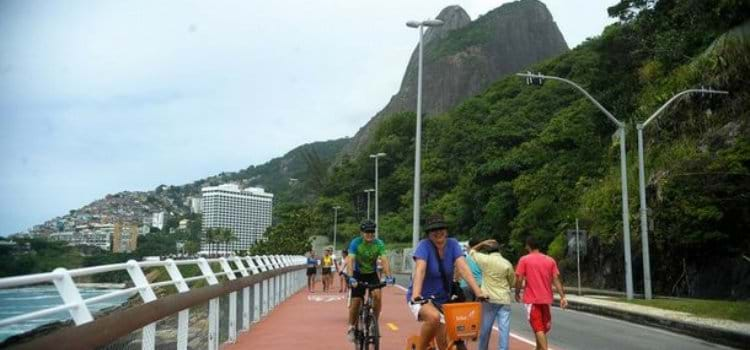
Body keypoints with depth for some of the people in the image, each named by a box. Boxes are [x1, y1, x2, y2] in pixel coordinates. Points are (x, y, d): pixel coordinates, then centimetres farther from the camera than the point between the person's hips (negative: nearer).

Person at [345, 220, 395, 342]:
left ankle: (375, 322, -5)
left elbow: (384, 260, -26)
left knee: (377, 295, -23)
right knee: (356, 301, -8)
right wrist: (350, 277, -45)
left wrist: (389, 276, -42)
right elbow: (350, 260, -30)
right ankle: (351, 327, 13)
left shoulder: (379, 244, -16)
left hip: (372, 274, 1)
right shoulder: (355, 243, -20)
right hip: (358, 274, -1)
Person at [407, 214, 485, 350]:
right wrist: (416, 295, -49)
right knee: (434, 317, -35)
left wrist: (479, 293, -31)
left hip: (442, 299, 4)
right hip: (422, 298, -4)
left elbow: (463, 268, -20)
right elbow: (420, 270, -33)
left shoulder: (453, 245, -9)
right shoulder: (424, 246, -19)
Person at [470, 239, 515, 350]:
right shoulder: (507, 264, -5)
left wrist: (483, 243, 7)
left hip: (489, 299, 0)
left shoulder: (485, 260, -6)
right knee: (504, 328, 0)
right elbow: (512, 281, 7)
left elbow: (472, 251, 11)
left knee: (485, 328, 10)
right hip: (504, 299, 0)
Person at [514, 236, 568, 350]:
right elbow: (556, 280, -1)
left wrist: (517, 294, 4)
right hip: (546, 299, 4)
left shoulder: (524, 260, -6)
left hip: (531, 299, -4)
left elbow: (519, 279, -10)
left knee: (538, 328, -4)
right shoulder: (550, 260, 5)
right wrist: (562, 297, -3)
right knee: (542, 327, 19)